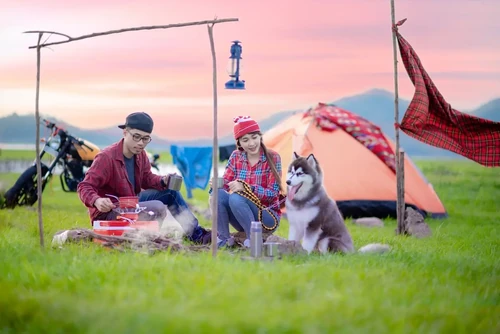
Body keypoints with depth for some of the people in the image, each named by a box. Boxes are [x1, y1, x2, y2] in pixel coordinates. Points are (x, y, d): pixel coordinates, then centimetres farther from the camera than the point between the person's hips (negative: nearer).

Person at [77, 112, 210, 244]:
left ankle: (196, 233, 11)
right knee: (157, 208, -26)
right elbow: (85, 186, -23)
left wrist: (163, 181, -9)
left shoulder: (141, 155, 1)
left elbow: (147, 178, 13)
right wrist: (97, 201, -44)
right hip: (107, 213, -9)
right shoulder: (106, 157, -23)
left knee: (170, 192, 4)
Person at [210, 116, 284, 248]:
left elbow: (273, 193, -16)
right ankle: (224, 237, -11)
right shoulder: (236, 156, 3)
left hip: (268, 216, -4)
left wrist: (245, 188, -30)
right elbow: (225, 183, -2)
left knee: (236, 198, -30)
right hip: (242, 220, 4)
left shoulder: (272, 158, -9)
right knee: (218, 193, -22)